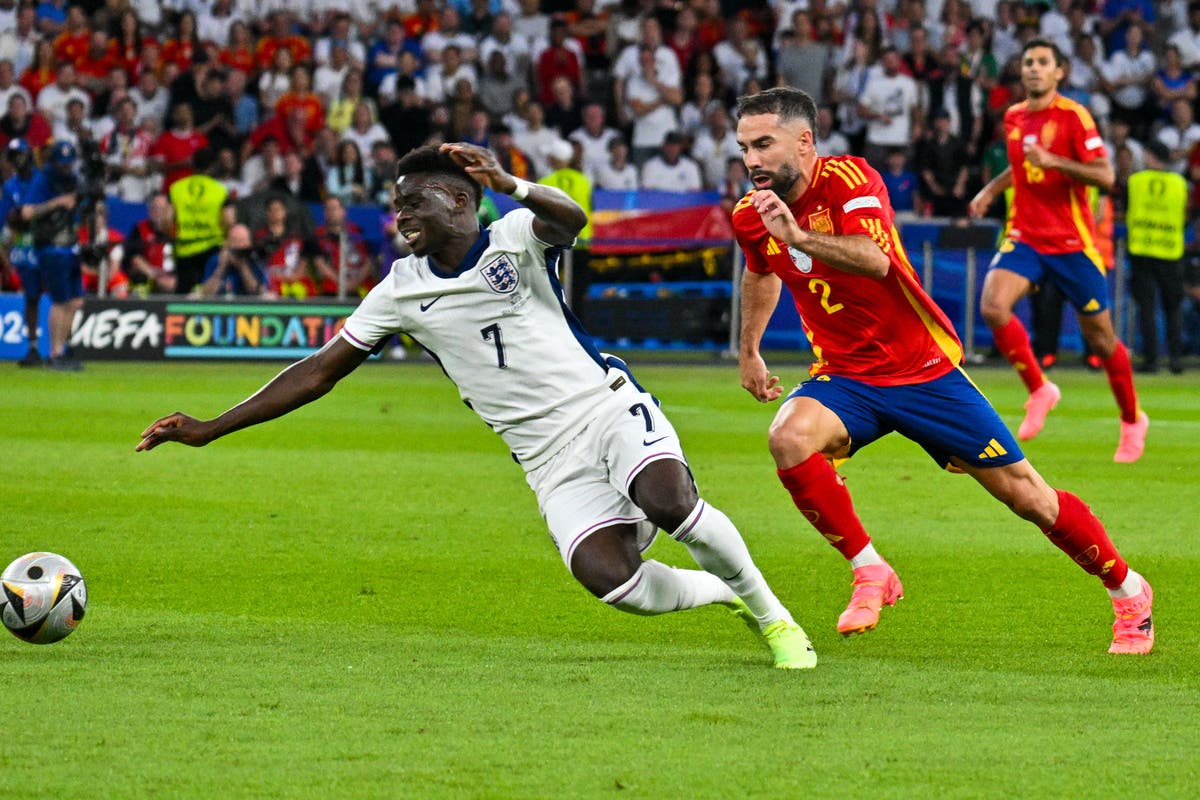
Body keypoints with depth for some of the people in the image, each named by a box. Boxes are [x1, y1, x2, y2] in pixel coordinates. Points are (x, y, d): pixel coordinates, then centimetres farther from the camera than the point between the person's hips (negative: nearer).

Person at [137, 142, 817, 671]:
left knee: (669, 502, -34)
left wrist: (508, 184, -48)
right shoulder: (402, 290, 9)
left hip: (608, 407, -3)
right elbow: (319, 372, 11)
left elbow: (570, 218, -26)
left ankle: (768, 608, -7)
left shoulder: (517, 236, -2)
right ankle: (726, 594, 7)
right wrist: (209, 429, 6)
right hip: (550, 457, 3)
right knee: (610, 580, -23)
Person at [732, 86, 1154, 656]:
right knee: (789, 437, -30)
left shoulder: (848, 179, -19)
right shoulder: (751, 216, -2)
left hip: (925, 368, -4)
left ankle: (1127, 591, 23)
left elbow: (875, 259, -38)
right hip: (845, 377, 4)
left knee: (1028, 497, 0)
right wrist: (748, 351, 29)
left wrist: (799, 236, -52)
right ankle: (870, 574, -15)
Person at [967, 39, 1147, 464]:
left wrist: (1053, 161, -26)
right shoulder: (1013, 118, 9)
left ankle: (1132, 420, 26)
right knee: (992, 306, -23)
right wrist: (990, 189, 16)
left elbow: (1105, 177, -15)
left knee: (1100, 338, 4)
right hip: (1024, 236, 4)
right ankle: (1039, 390, -3)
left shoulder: (1072, 115, -9)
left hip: (1072, 241, -4)